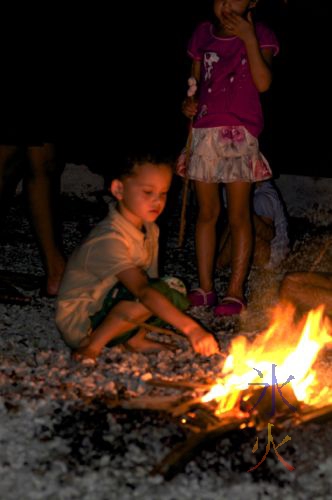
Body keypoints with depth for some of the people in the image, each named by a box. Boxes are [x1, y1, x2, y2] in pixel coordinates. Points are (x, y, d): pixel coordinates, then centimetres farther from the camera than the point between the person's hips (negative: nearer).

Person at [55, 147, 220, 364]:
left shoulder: (149, 229, 2)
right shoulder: (109, 239, -28)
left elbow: (151, 277, 3)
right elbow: (144, 292, -39)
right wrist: (191, 328, -46)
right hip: (80, 321, -8)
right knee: (160, 292, -29)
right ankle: (93, 345, -19)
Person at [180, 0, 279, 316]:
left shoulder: (259, 35, -2)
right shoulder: (203, 34, 9)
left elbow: (263, 83, -16)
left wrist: (248, 38, -19)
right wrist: (190, 103, -3)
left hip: (240, 135, -4)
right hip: (204, 132, 4)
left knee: (238, 216, 0)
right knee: (206, 212, 8)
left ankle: (235, 292, 7)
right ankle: (205, 288, 16)